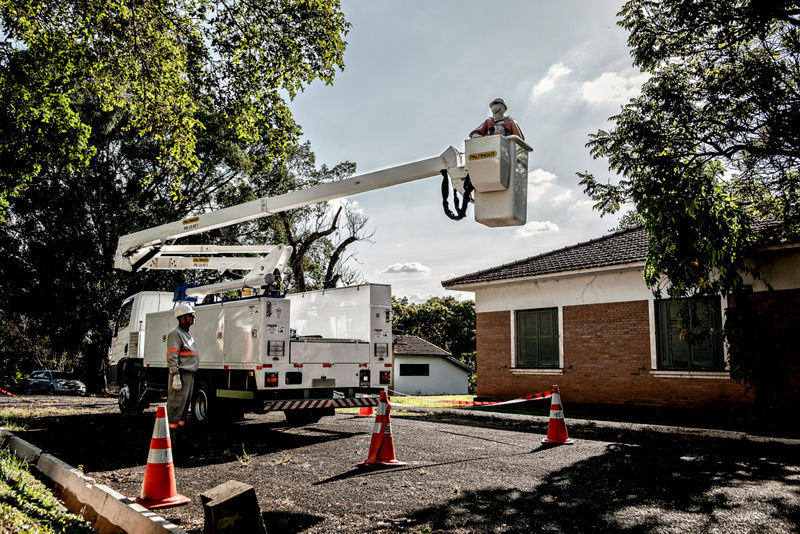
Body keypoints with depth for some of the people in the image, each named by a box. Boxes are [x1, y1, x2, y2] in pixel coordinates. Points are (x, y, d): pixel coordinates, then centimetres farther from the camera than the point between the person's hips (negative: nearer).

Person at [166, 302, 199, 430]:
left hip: (190, 375, 10)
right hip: (181, 375, -10)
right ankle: (171, 424, -4)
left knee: (186, 401, 15)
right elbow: (172, 357, -18)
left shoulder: (187, 334, 20)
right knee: (177, 402, -8)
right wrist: (176, 377, -23)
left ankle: (179, 421, 24)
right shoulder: (175, 333, -11)